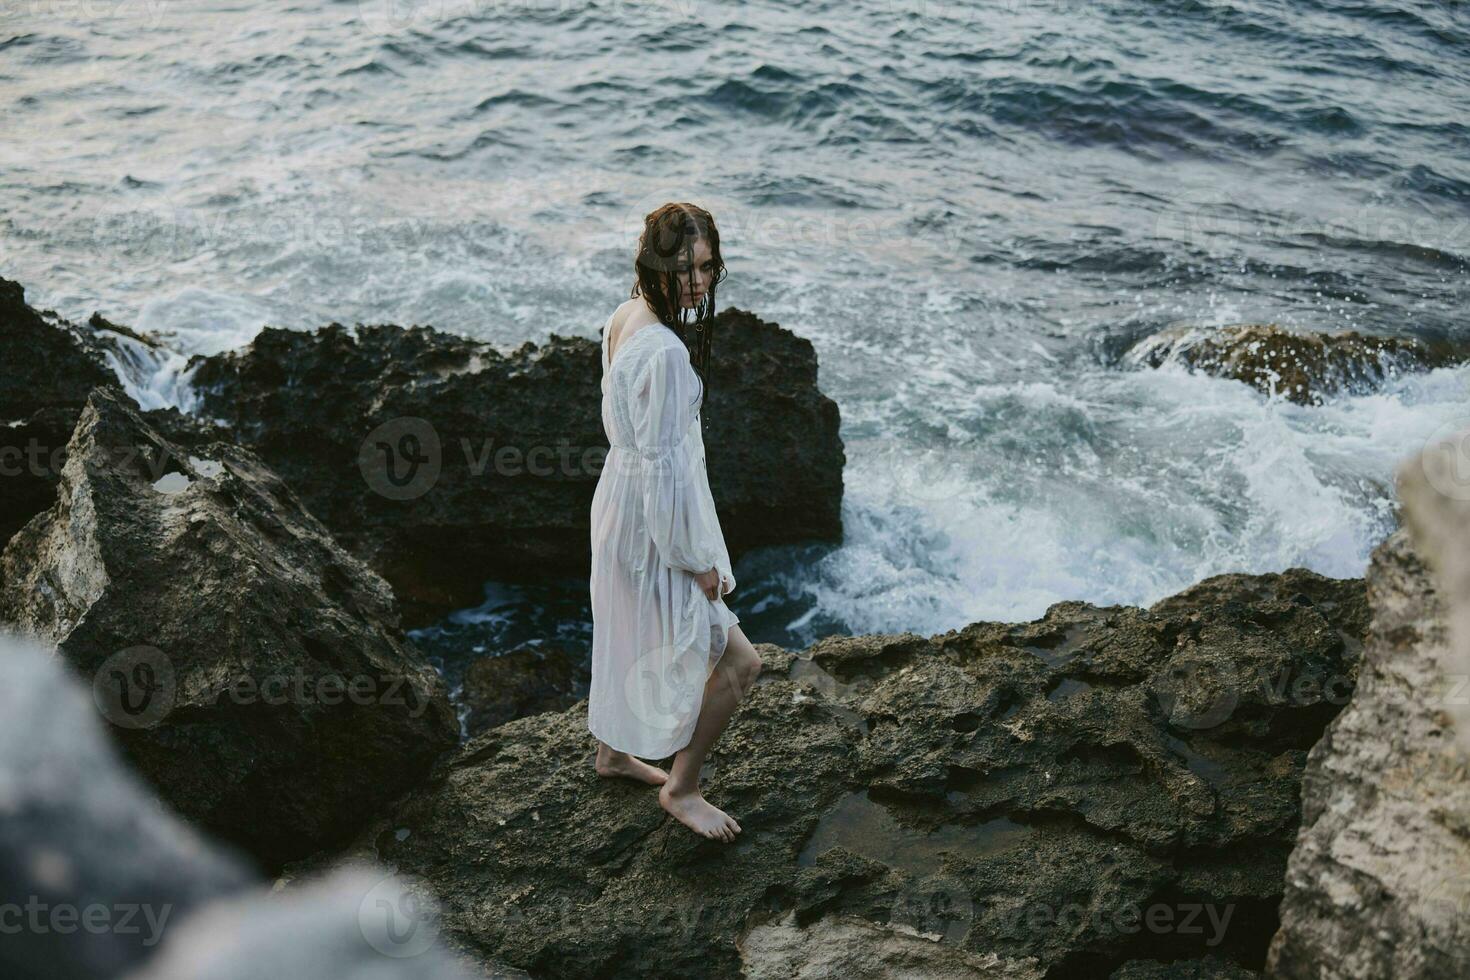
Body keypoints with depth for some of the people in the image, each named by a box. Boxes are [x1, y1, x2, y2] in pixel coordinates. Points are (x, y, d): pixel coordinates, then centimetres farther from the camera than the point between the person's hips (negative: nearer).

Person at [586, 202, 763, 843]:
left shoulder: (623, 320, 0)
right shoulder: (664, 351, -30)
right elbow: (663, 463, -27)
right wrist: (697, 561, -16)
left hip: (620, 499, 10)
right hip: (656, 524, -10)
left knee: (635, 637, 29)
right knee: (737, 662, 3)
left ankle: (615, 750, 50)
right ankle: (681, 788, 19)